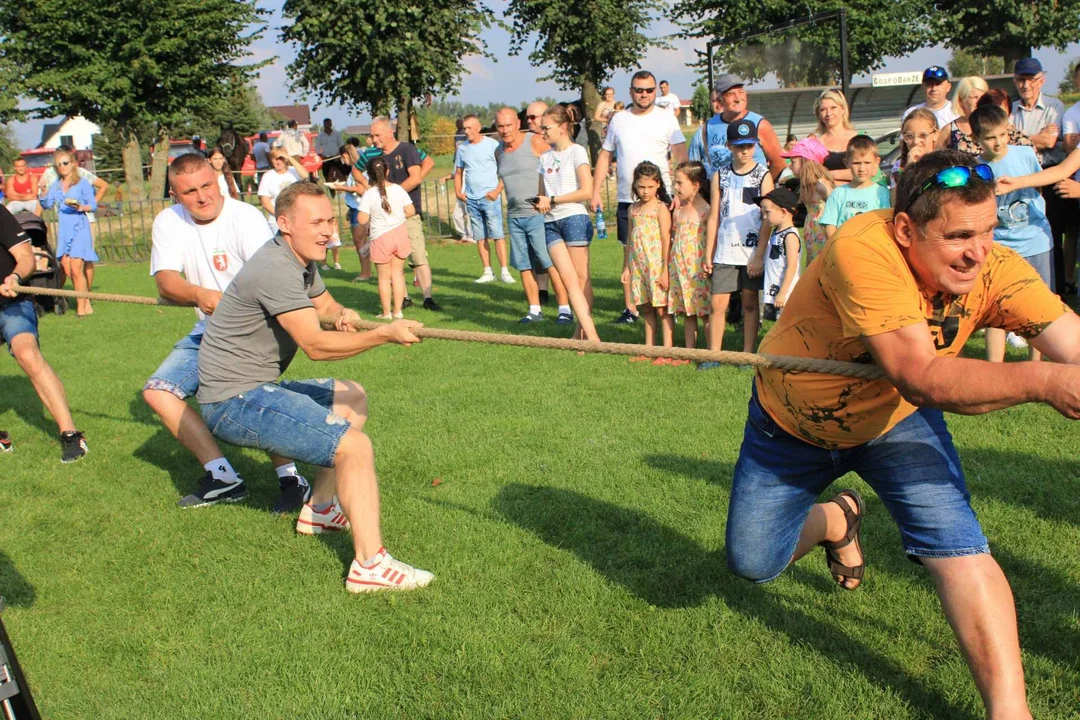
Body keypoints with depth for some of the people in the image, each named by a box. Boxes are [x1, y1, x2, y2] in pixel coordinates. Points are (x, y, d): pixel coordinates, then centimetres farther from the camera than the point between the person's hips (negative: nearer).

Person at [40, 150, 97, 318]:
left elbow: (93, 205, -1)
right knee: (67, 269, 2)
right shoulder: (56, 185, 14)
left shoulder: (82, 183, 0)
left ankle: (81, 307, -7)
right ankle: (86, 304, 11)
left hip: (79, 229, -6)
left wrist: (82, 207, -20)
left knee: (76, 268, -12)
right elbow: (47, 204, 10)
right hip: (63, 230, 6)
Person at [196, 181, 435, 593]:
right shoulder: (276, 269, -21)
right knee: (354, 446, -20)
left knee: (352, 401, 24)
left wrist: (342, 314, 4)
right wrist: (385, 334, -28)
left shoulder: (304, 261, 11)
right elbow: (316, 346, -27)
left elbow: (324, 303, 28)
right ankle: (370, 565, -22)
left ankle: (321, 510, 26)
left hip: (255, 390, 11)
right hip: (234, 402, -11)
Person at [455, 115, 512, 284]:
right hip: (471, 199, 5)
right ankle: (487, 272, 11)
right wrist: (458, 191, 6)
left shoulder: (493, 145, -4)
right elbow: (458, 173, 20)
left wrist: (497, 191, -14)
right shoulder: (462, 148, 10)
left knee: (498, 235, -7)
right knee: (480, 237, 6)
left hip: (490, 198, -5)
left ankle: (504, 271, -5)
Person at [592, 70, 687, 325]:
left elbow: (681, 154, -7)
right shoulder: (619, 119, 11)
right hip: (626, 198, 3)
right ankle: (630, 308, 13)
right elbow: (605, 156, 14)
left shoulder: (666, 119, 1)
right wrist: (595, 192, 7)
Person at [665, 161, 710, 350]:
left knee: (704, 311, -3)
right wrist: (667, 268, 15)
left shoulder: (705, 210, -9)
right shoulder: (678, 209, 11)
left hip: (698, 268, -6)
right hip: (678, 266, 6)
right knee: (687, 313, 10)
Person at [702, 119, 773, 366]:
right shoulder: (720, 176, 8)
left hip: (752, 251, -2)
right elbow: (714, 218, 9)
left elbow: (767, 218, -4)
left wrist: (759, 255, -10)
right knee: (717, 303, -2)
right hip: (725, 252, 2)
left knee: (750, 303, 6)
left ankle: (747, 354, 14)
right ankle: (714, 354, 6)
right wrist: (708, 254, 6)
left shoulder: (763, 175, 0)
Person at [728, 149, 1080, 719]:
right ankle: (836, 520, 39)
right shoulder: (862, 251, -39)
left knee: (958, 547, -20)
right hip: (790, 425, -1)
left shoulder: (995, 271, -25)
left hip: (895, 421, 2)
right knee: (751, 565, 9)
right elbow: (919, 376, -46)